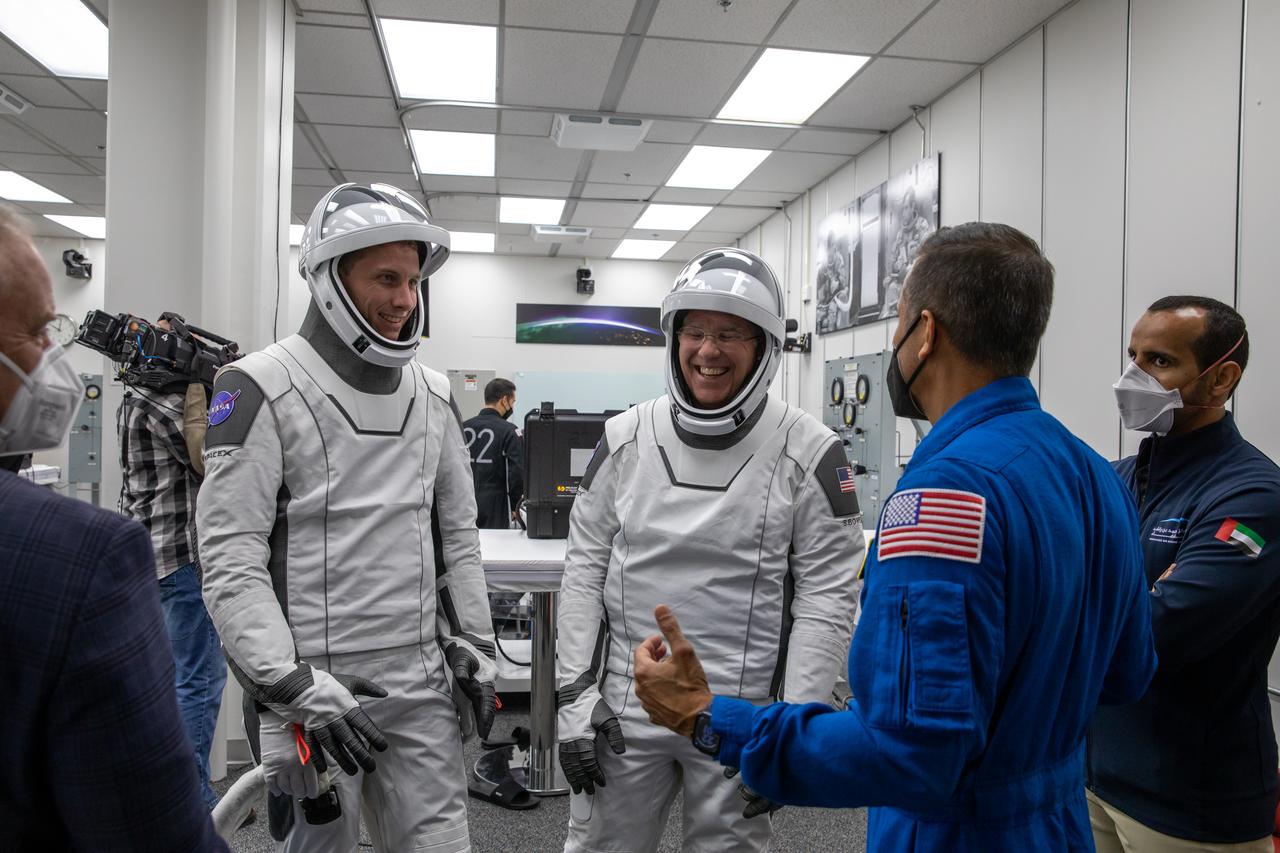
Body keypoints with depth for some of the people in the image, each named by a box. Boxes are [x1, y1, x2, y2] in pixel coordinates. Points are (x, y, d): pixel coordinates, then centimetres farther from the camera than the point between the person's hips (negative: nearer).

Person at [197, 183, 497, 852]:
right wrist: (297, 688, -18)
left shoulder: (433, 394, 8)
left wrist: (474, 651, 10)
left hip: (421, 686, 5)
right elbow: (230, 561, -13)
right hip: (312, 685, -4)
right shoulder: (262, 388, -9)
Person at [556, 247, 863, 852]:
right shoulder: (625, 438, 0)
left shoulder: (807, 451, -8)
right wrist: (576, 694, 0)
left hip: (742, 715, -2)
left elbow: (827, 596, -8)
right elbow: (585, 568, 3)